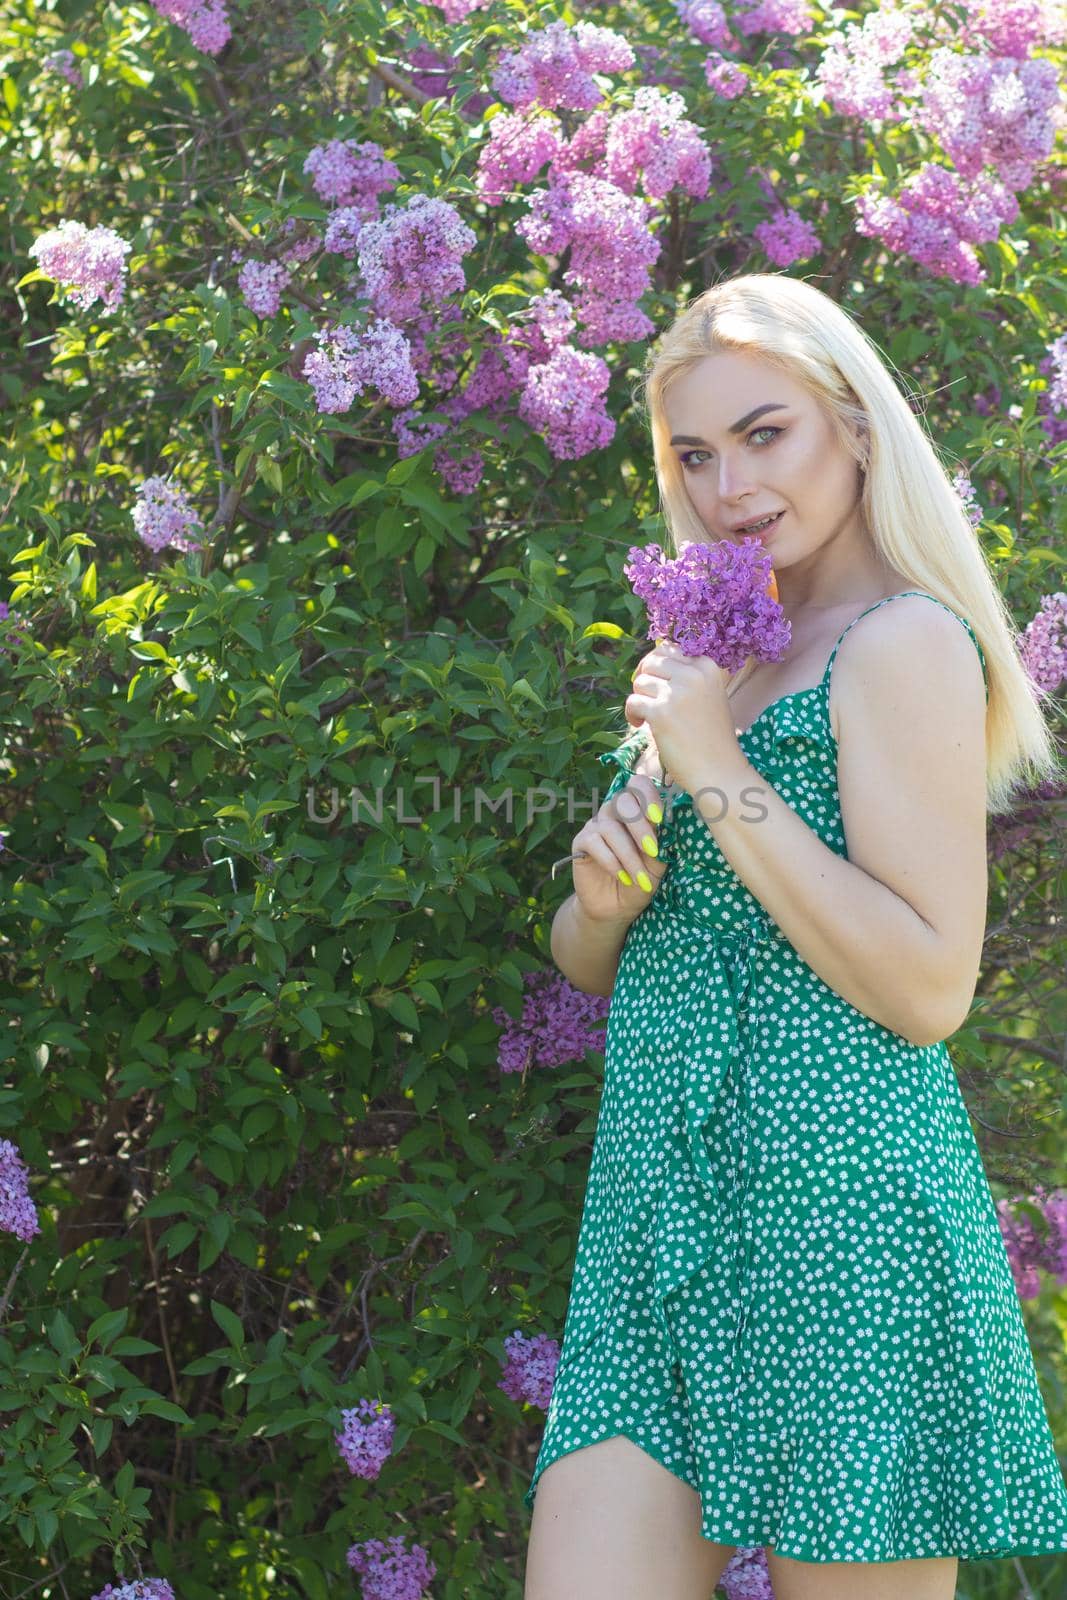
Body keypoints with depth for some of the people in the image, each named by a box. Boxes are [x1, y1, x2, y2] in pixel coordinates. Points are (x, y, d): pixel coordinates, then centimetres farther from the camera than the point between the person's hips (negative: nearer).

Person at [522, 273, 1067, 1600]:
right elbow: (588, 964, 23)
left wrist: (719, 775, -13)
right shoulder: (724, 656, 17)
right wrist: (600, 902, -1)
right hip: (657, 1205, 7)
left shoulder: (904, 642, -6)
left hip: (834, 1202, -7)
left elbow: (930, 991, -17)